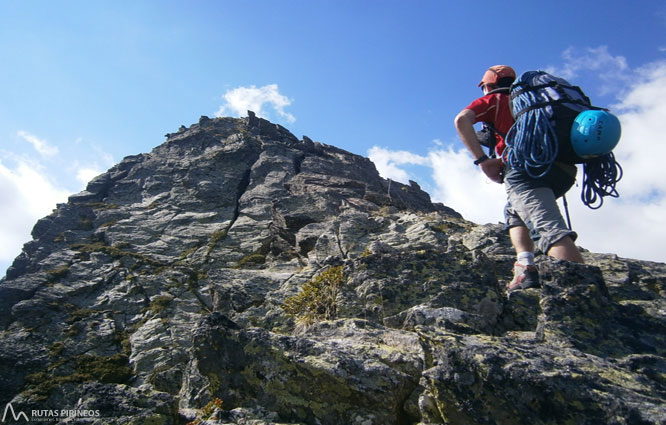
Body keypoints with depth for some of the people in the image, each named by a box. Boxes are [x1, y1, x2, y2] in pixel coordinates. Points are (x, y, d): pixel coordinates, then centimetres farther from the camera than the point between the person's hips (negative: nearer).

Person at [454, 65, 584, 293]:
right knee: (513, 212, 25)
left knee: (551, 231, -19)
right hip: (562, 169, 6)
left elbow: (462, 120, 0)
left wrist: (482, 159, -3)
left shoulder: (493, 100, 19)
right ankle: (526, 269, 4)